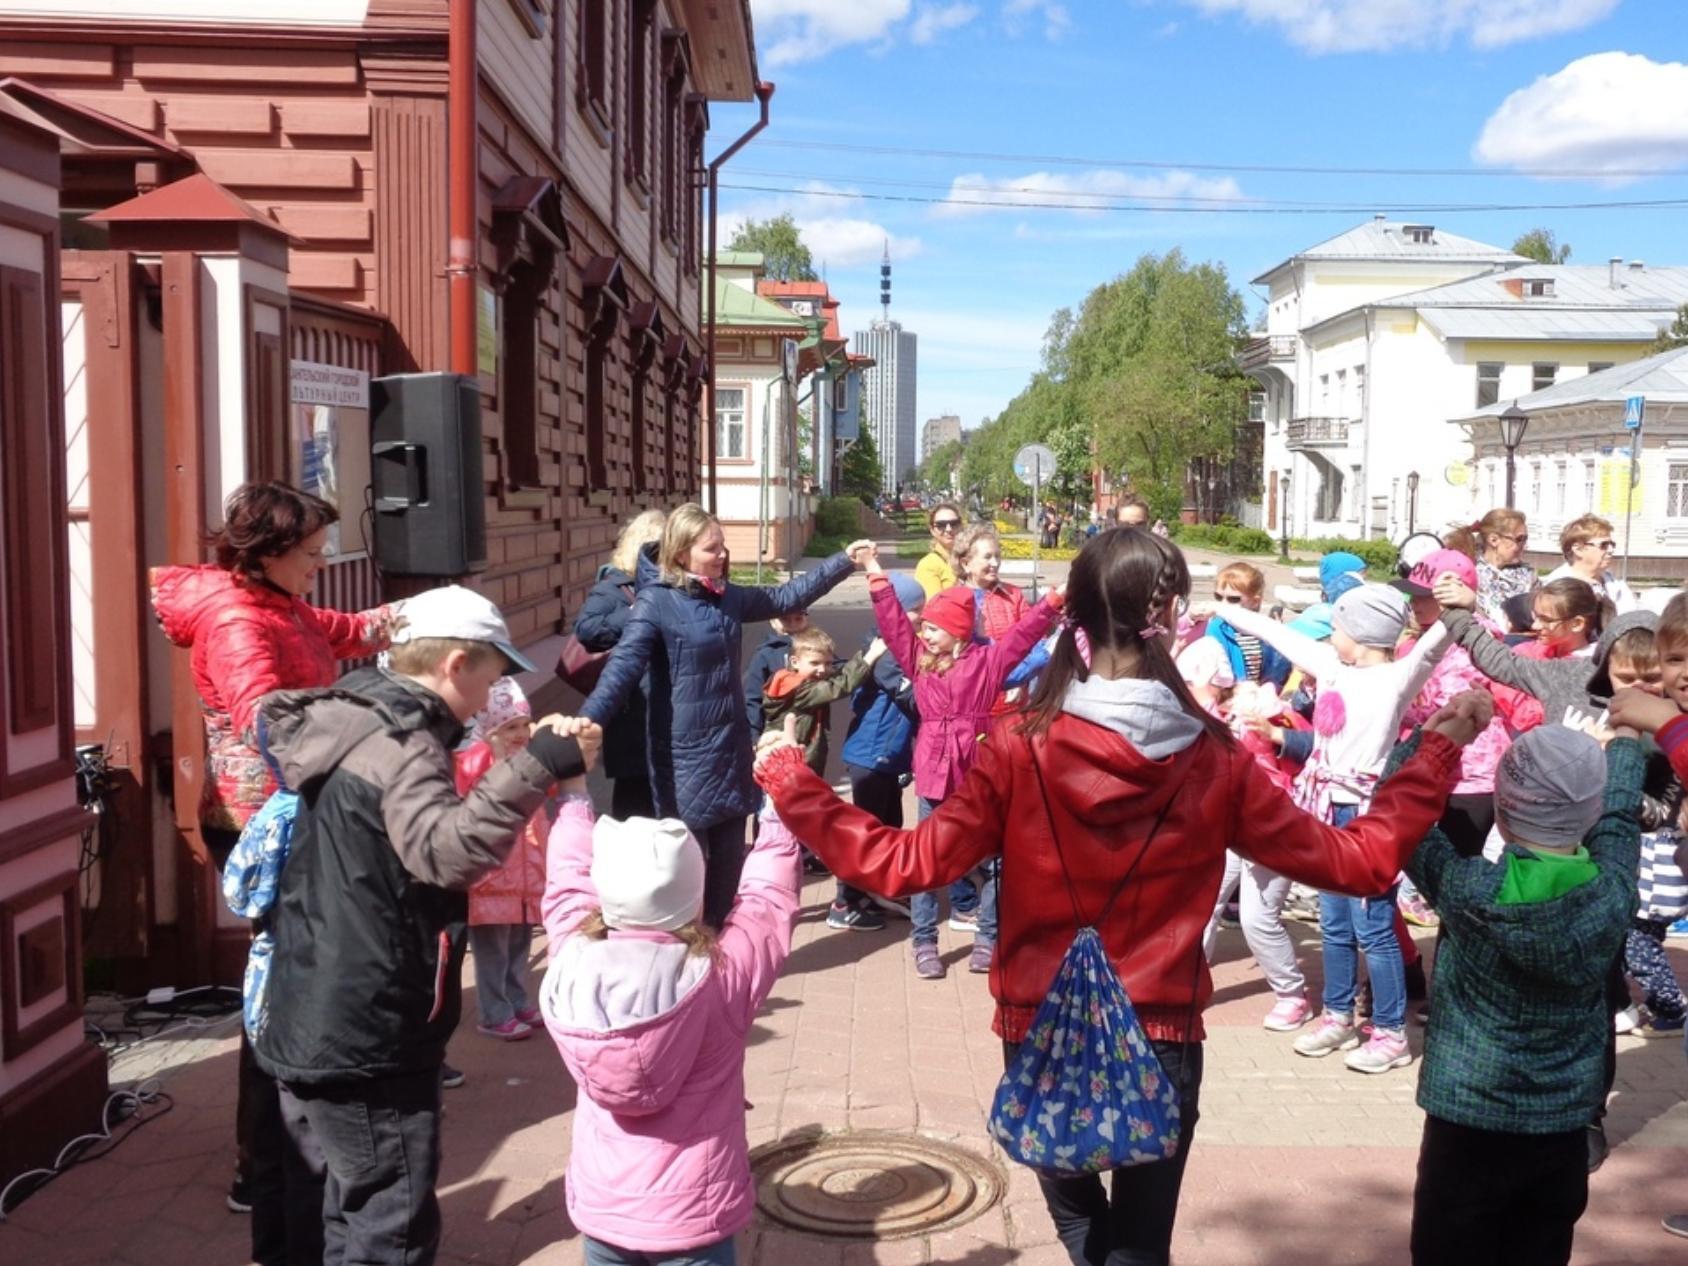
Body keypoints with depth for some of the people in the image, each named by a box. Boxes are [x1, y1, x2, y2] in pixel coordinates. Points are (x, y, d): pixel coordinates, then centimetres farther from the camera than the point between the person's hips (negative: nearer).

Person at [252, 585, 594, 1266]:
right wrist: (537, 766, -44)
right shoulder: (399, 743, -19)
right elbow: (446, 851, -39)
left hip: (327, 1023, 10)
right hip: (365, 1037, -10)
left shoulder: (360, 725, 11)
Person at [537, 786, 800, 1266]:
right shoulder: (720, 976, -22)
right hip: (689, 1215, -3)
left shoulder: (576, 960, -15)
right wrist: (777, 810, 9)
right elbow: (769, 899, -4)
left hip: (599, 1205, 4)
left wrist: (576, 796, 21)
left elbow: (567, 882, 6)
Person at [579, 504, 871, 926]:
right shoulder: (655, 603, -14)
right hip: (686, 754, -7)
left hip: (731, 746, 7)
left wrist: (845, 560, 19)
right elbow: (623, 668, -23)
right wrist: (585, 723, -37)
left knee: (729, 861, 15)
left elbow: (787, 598, 19)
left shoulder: (727, 596, 7)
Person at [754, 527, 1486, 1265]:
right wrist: (1437, 754, 7)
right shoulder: (1215, 762, -11)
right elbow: (1358, 861, -4)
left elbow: (907, 866, -14)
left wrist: (788, 781, -5)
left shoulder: (1021, 751, -15)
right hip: (1161, 1044, 1)